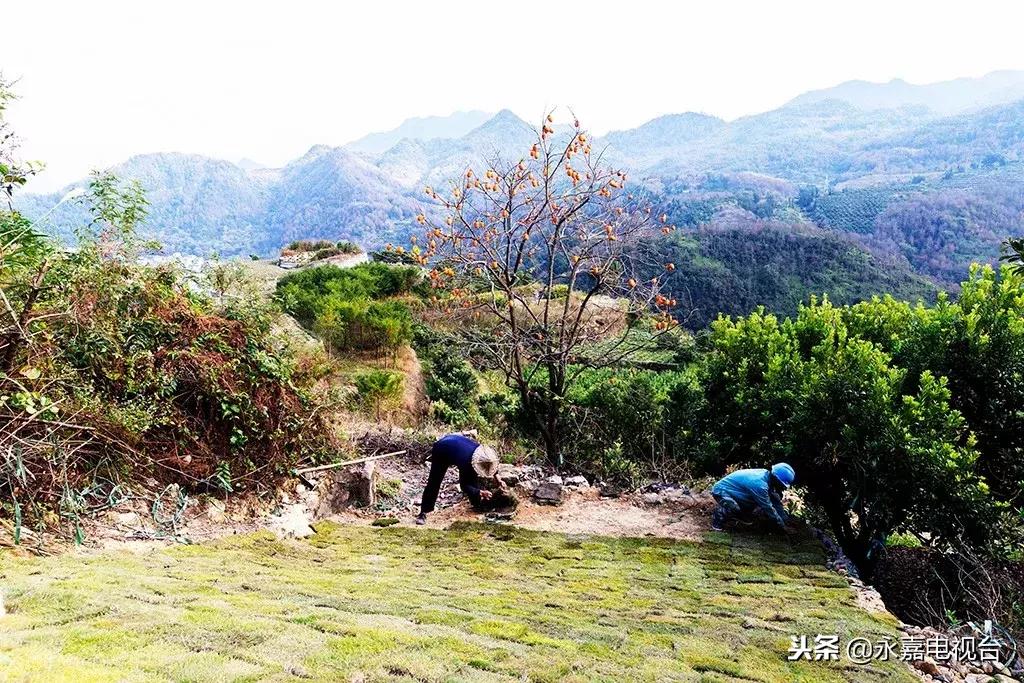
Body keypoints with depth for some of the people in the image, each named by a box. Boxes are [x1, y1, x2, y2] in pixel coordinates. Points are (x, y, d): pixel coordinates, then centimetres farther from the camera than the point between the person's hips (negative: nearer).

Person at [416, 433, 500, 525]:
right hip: (441, 451, -6)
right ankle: (424, 512, -6)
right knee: (434, 483, -11)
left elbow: (492, 466, -1)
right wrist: (481, 492, -40)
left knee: (472, 477, 2)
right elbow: (464, 486, -31)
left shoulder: (482, 450, -27)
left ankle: (478, 503, 19)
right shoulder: (466, 461, -43)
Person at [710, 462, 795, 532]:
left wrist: (786, 520, 4)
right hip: (721, 491, -10)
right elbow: (768, 508, -24)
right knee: (734, 509, -33)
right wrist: (782, 525, -13)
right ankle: (718, 515, -6)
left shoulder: (766, 475, -5)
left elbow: (776, 502, 5)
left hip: (730, 490, 10)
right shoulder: (760, 484, -32)